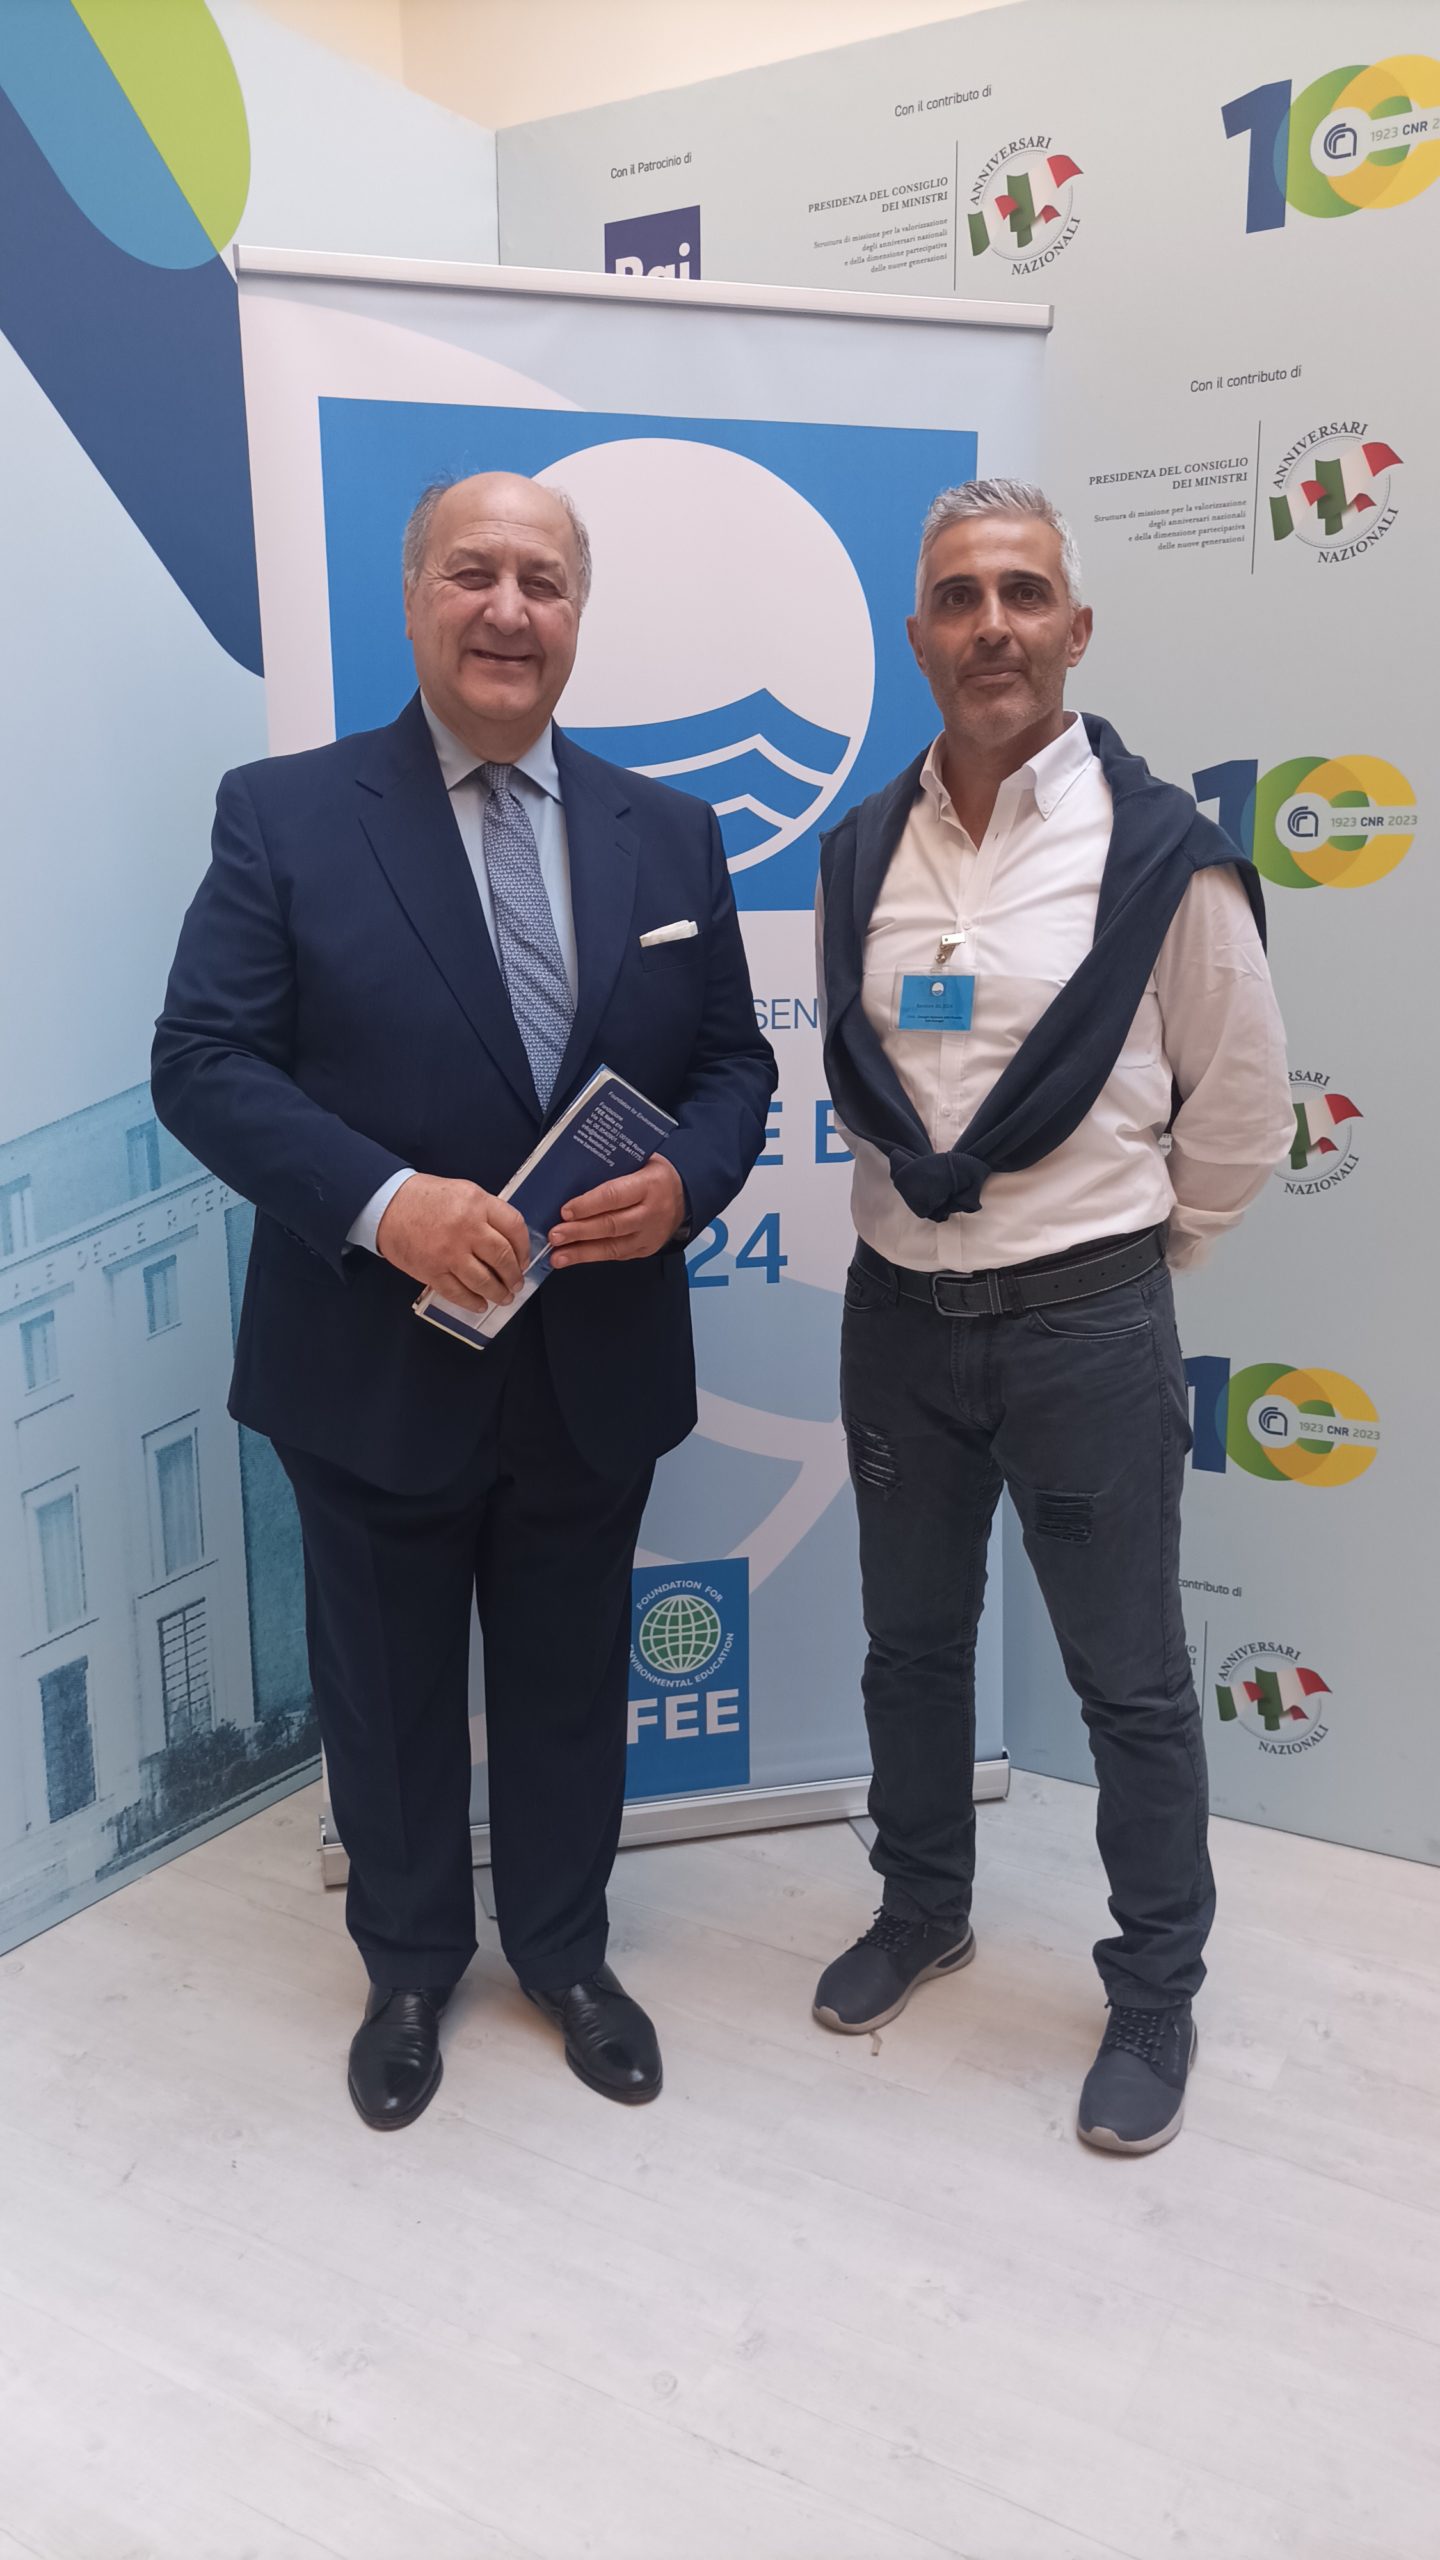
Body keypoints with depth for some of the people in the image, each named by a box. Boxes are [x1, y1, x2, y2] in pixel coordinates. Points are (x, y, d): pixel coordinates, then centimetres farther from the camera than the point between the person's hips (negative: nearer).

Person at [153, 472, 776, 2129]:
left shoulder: (669, 835, 5)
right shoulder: (284, 814, -6)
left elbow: (733, 1064, 7)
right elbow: (201, 1060, -11)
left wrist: (683, 1179, -15)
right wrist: (383, 1200, -25)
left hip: (595, 1369, 3)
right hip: (376, 1365, -2)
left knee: (571, 1685, 19)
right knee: (388, 1695, 16)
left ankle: (564, 1953, 44)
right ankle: (408, 1968, 42)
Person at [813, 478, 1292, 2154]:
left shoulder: (1163, 856, -10)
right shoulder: (861, 853, 3)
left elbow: (1243, 1112, -1)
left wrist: (1119, 1257, 5)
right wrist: (919, 1212, 12)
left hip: (1086, 1325, -4)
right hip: (899, 1311, 5)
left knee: (1129, 1682, 9)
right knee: (910, 1642, 19)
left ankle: (1155, 1994, 31)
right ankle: (922, 1909, 43)